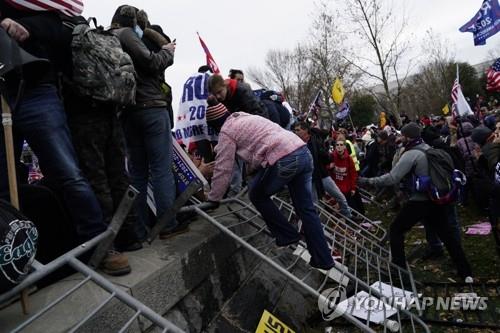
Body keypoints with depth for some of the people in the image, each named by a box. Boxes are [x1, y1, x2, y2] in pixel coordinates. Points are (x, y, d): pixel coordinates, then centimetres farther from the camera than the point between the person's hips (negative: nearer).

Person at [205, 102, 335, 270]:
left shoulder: (226, 131, 5)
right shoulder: (245, 117, 30)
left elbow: (223, 169, 4)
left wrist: (213, 199, 16)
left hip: (283, 160, -9)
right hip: (303, 152, 9)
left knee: (257, 195, 15)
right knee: (306, 208, 13)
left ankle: (287, 235, 20)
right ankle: (323, 259, 19)